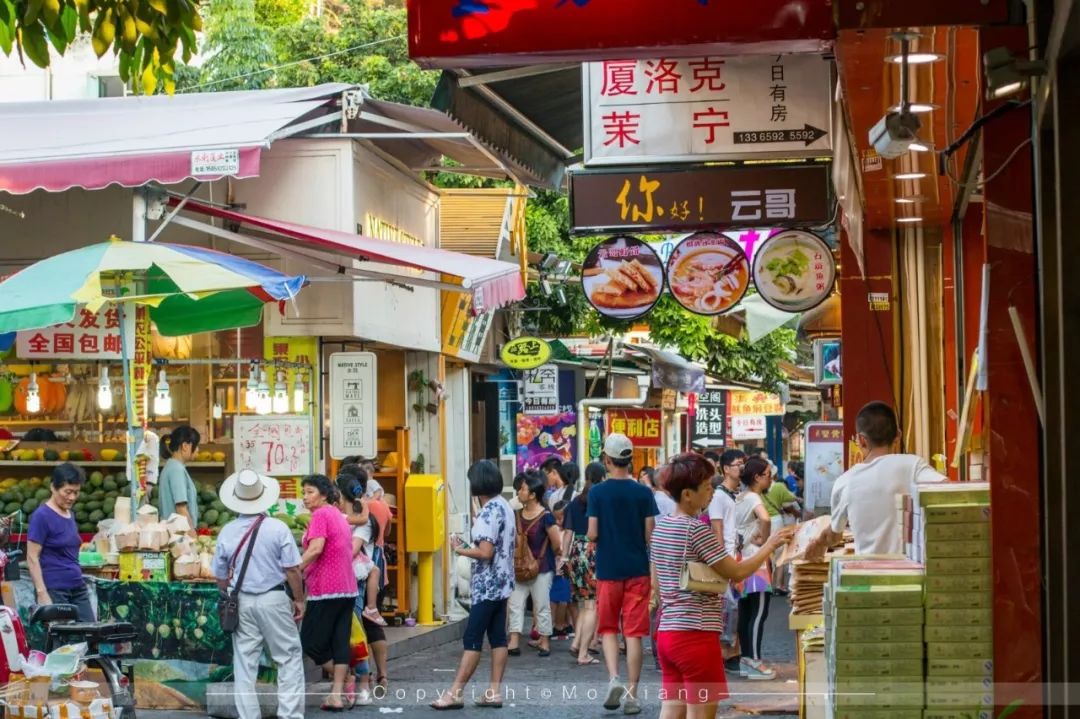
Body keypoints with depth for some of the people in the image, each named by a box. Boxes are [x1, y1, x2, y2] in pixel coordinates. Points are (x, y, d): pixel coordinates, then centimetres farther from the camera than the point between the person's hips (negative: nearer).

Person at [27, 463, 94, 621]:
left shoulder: (71, 515, 13)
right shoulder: (42, 516, -10)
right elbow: (32, 558, -13)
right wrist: (42, 593, -19)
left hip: (78, 588, 8)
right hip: (54, 589, -7)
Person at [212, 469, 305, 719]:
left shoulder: (227, 532, -1)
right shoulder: (277, 528, -11)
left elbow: (221, 578, 7)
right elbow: (292, 570, -9)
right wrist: (299, 600, 3)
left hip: (241, 602, 3)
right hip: (274, 600, -3)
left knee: (244, 663, 8)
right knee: (289, 657, 6)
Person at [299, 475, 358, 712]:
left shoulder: (321, 515, -9)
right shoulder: (339, 516, 18)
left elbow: (316, 547, -23)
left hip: (326, 589, -9)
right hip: (347, 588, 9)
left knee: (311, 641, 1)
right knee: (340, 641, 6)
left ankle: (341, 681, 6)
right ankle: (337, 694, 4)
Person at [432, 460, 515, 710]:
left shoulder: (489, 512, -18)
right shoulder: (505, 506, 10)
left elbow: (485, 552, -23)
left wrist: (460, 550, -10)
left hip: (487, 586, -10)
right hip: (501, 583, 10)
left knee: (472, 640, -7)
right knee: (497, 637, 8)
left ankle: (456, 693, -6)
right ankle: (495, 691, 9)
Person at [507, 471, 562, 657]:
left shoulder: (545, 517, -16)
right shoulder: (519, 515, 4)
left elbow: (556, 544, -13)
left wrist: (543, 555, 3)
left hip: (541, 568, -6)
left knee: (541, 606, 4)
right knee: (515, 602, 1)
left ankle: (544, 642, 16)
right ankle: (514, 642, 3)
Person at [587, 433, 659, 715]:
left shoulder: (597, 492, -6)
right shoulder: (643, 493, -3)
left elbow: (592, 534, -6)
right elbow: (650, 535, -3)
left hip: (608, 570, 0)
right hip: (637, 570, 1)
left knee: (608, 628, 13)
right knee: (634, 633, 4)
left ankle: (613, 678, -8)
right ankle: (632, 693, 3)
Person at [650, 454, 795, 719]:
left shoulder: (660, 526, 10)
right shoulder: (696, 529, -15)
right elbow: (737, 572, -12)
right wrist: (770, 545, -3)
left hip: (667, 632, 8)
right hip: (696, 634, -8)